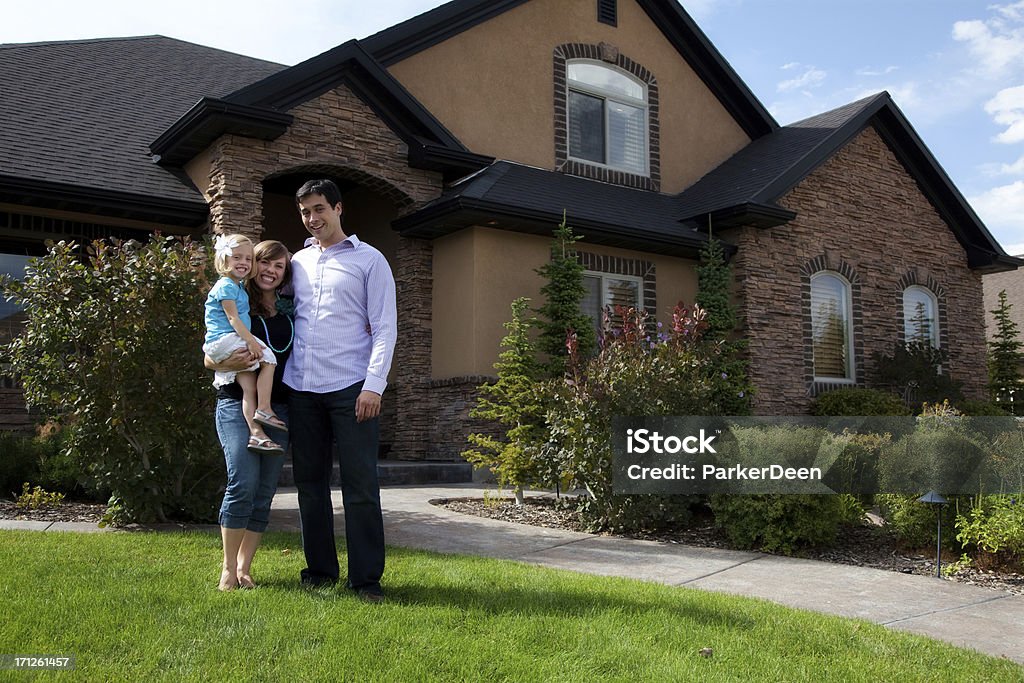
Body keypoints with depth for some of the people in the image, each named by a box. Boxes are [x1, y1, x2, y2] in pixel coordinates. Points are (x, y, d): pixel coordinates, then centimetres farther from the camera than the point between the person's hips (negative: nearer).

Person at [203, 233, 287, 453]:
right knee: (268, 359, -14)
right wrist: (251, 341, -24)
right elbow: (232, 318, -17)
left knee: (249, 387, -1)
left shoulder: (239, 286, 22)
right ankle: (264, 410, -14)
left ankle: (256, 433, -8)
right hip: (224, 339, -9)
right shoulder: (226, 286, -9)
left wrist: (249, 340, 21)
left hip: (232, 345, 9)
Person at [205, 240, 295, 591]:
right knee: (243, 483, -14)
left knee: (265, 492, 3)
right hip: (238, 403, -4)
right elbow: (209, 358, 3)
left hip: (278, 407, 4)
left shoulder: (288, 309, 13)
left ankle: (244, 567, 14)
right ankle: (228, 570, -2)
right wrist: (229, 361, -19)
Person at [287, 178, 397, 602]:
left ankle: (366, 578, 4)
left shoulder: (369, 260, 3)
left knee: (360, 483, -4)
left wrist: (374, 385, -12)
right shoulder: (297, 262, 17)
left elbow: (385, 328, -2)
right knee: (310, 482, 10)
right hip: (301, 388, 5)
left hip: (350, 387, -5)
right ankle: (320, 568, 22)